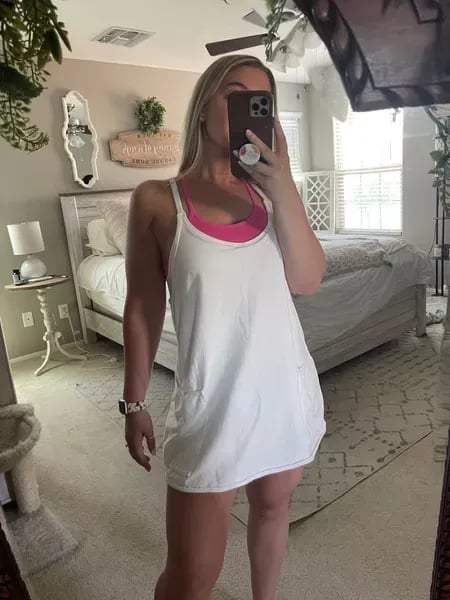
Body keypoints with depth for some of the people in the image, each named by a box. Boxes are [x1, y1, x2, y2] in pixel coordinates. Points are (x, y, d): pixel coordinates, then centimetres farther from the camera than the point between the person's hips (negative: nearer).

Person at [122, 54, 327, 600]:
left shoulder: (267, 191, 4)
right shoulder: (158, 199, -7)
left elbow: (308, 282, -6)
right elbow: (142, 311, -3)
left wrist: (284, 189, -17)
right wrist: (134, 404, 1)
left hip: (286, 387, 5)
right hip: (215, 400, -4)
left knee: (272, 506, 26)